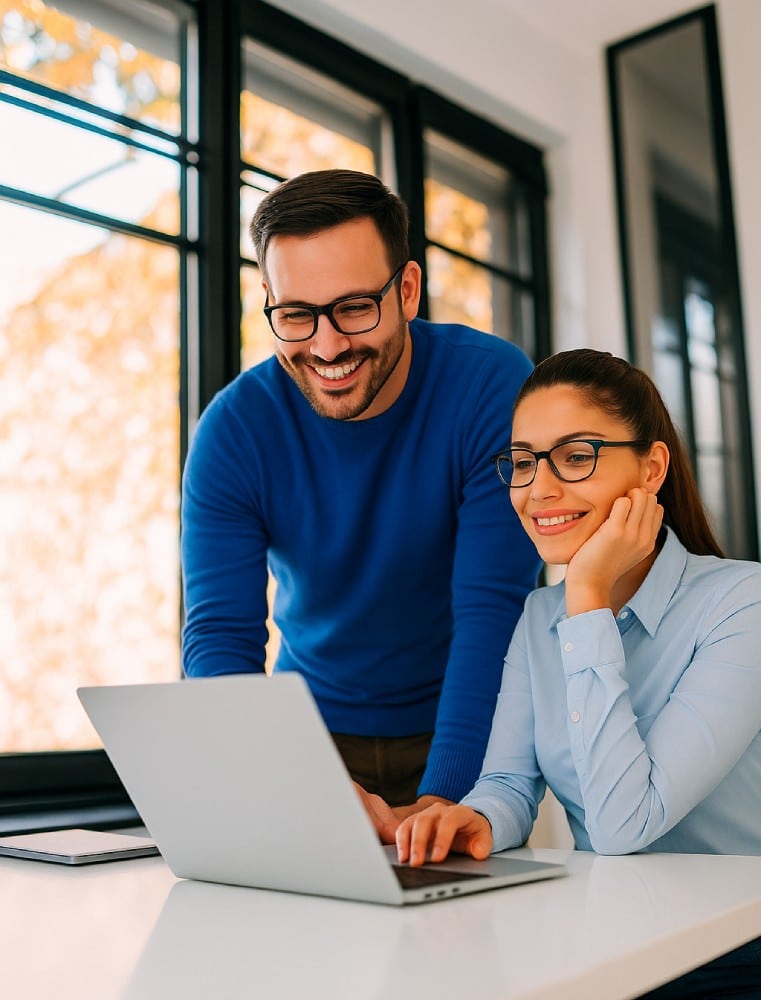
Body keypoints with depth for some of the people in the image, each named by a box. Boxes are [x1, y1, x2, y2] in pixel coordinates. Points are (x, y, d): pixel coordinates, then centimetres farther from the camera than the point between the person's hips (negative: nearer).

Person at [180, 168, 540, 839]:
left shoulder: (495, 388, -17)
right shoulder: (233, 430, -12)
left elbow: (493, 612, -21)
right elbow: (219, 639, -16)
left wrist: (442, 799, -32)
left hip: (457, 731, -1)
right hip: (313, 731, 2)